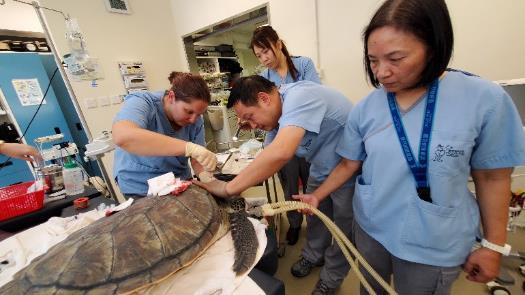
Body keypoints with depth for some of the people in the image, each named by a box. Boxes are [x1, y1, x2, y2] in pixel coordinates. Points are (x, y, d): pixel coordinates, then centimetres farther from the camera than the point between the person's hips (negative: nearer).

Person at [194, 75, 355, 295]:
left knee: (341, 230, 14)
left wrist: (228, 188, -40)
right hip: (321, 170, 7)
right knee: (315, 216, 22)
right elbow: (271, 155, -2)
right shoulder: (280, 114, -6)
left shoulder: (298, 97, -34)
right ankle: (313, 256, 50)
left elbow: (280, 153, -49)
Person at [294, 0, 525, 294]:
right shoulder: (366, 108, -11)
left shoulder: (485, 99, -16)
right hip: (370, 228, 2)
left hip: (436, 245, -1)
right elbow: (349, 164, -2)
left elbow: (492, 178, -6)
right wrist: (316, 197, -11)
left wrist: (494, 245, 1)